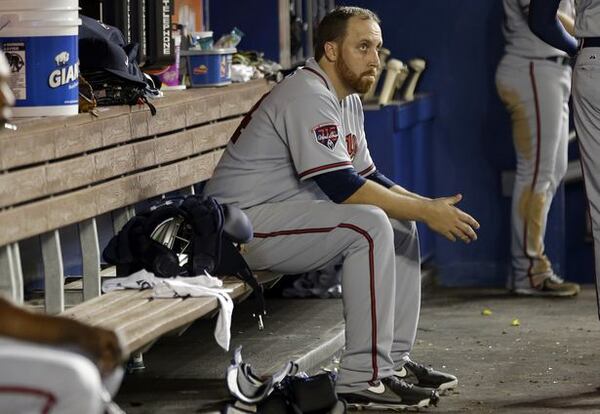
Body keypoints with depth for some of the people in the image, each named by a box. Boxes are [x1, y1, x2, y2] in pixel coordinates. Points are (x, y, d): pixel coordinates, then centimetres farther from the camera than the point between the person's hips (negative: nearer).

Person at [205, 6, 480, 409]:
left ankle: (393, 361, 10)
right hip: (245, 225, -11)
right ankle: (362, 378, -24)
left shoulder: (347, 100, 14)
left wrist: (428, 206, -1)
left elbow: (367, 177, 16)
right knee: (370, 225, -26)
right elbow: (342, 187, -26)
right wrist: (425, 211, -22)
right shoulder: (309, 97, -19)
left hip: (285, 215, 11)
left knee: (401, 224, 8)